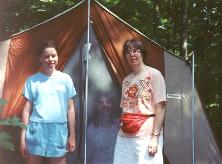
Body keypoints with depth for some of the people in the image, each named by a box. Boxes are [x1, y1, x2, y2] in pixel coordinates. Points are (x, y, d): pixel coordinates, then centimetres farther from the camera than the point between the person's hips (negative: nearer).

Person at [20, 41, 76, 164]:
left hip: (59, 130, 1)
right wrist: (23, 136, -1)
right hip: (37, 129, -1)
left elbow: (70, 108, 7)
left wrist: (72, 135, 6)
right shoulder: (32, 80, 2)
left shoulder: (65, 79, 4)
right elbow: (27, 109, 3)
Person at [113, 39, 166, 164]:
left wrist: (155, 136, -15)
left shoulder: (153, 74, -3)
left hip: (146, 136, -6)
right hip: (125, 136, 6)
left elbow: (160, 107, -8)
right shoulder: (126, 80, 15)